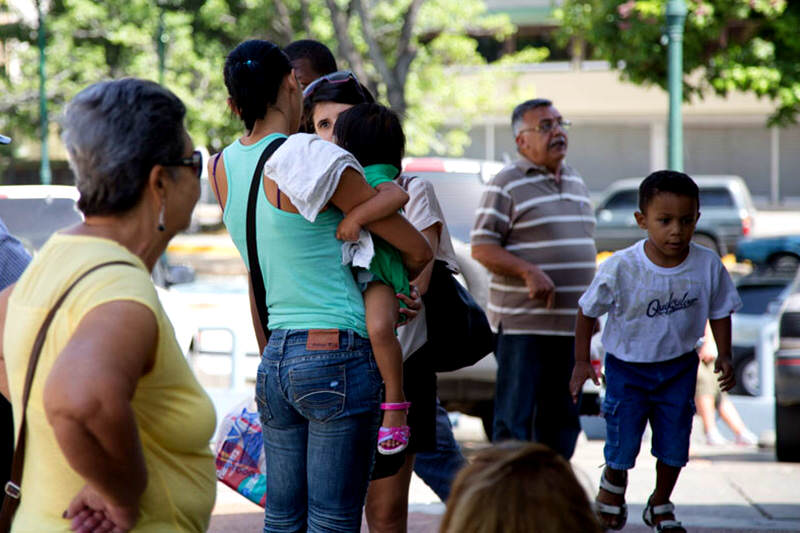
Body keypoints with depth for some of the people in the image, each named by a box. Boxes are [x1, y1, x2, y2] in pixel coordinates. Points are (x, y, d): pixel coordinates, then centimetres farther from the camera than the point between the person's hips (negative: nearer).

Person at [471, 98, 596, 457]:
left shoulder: (576, 184, 17)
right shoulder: (506, 185, -6)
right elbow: (481, 247, -11)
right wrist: (528, 272, -24)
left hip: (571, 325, 7)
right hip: (521, 323, -7)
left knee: (562, 419, 11)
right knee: (514, 418, -6)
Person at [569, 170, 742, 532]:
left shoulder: (708, 266, -15)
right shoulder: (620, 268, -24)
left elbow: (720, 312, 2)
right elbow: (588, 312, -9)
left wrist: (724, 356, -6)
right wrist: (581, 362, -7)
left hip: (679, 367, 2)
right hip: (627, 367, -2)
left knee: (674, 444, 8)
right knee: (622, 447, 2)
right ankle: (612, 486, 37)